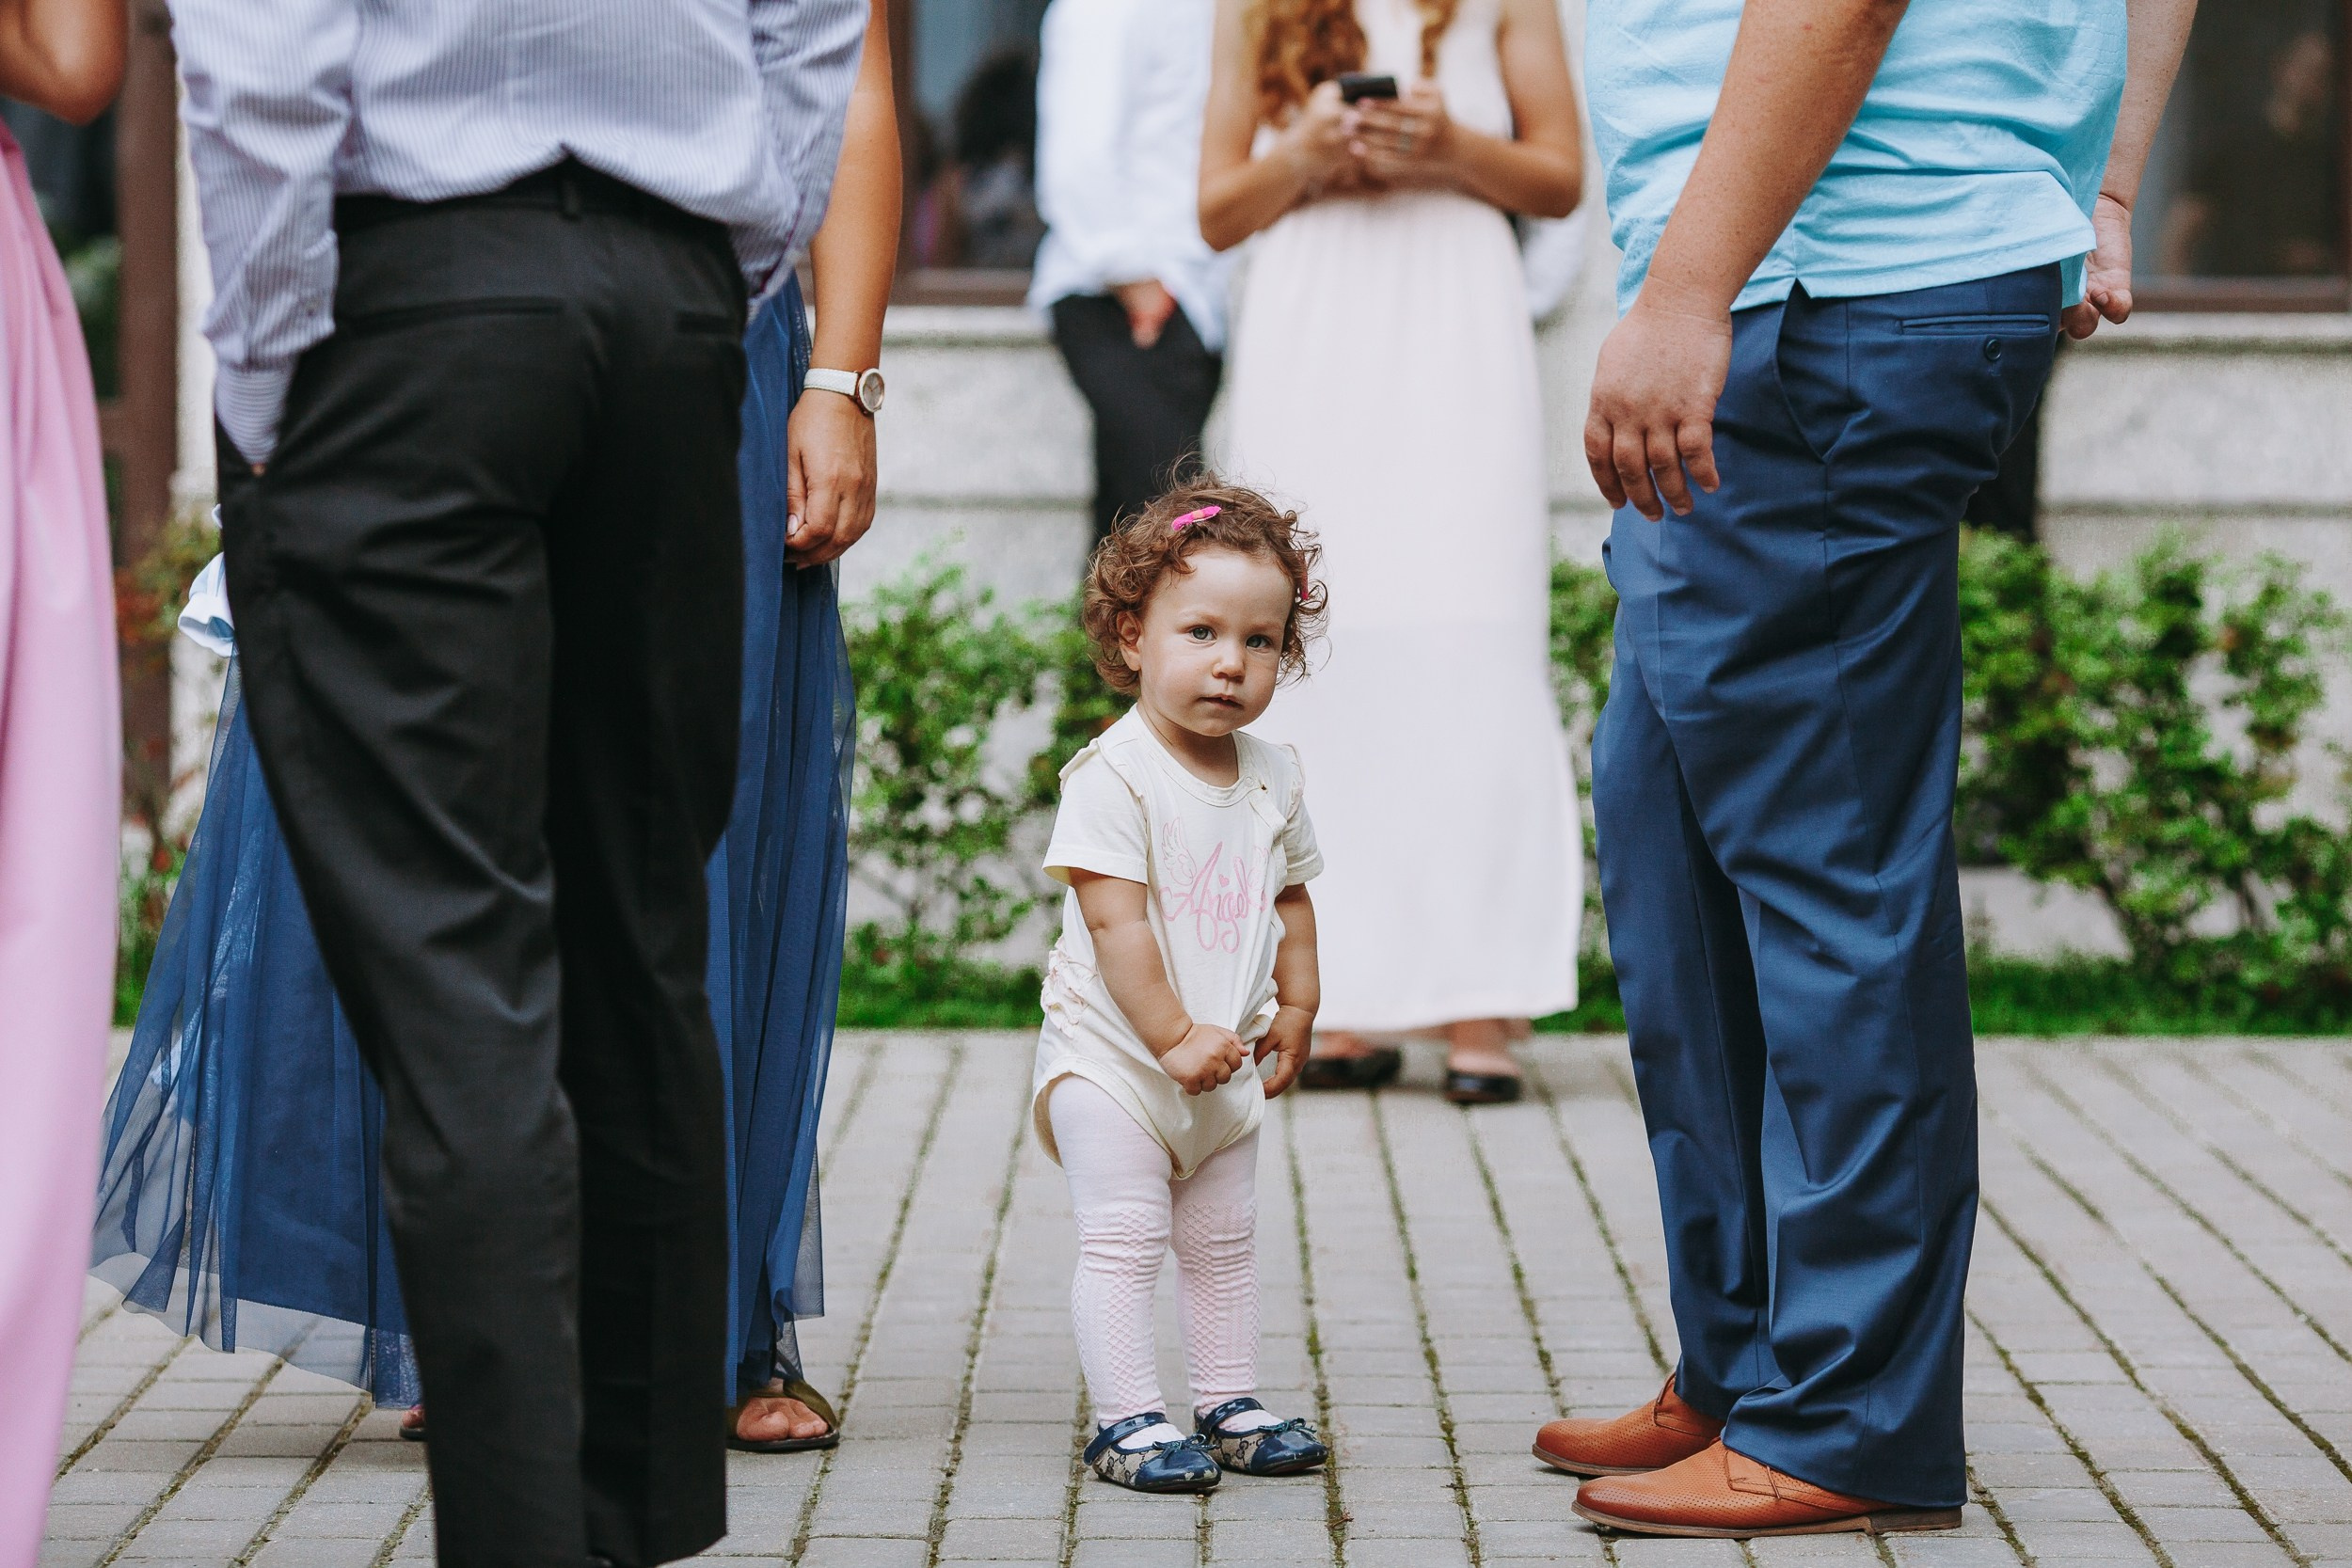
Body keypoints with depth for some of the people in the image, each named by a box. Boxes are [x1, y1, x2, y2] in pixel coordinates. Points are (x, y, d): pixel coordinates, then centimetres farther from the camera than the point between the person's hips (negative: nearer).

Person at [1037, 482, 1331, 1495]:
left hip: (1225, 1062, 7)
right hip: (1111, 1054, -6)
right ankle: (1126, 1419, -4)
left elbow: (1289, 896, 17)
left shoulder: (1272, 778, 3)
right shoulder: (1113, 775, -18)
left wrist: (1296, 1007, 11)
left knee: (1224, 1240, 14)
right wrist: (1174, 1036, -22)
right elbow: (1116, 921, -21)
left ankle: (1229, 1404, 24)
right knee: (1123, 1239, -8)